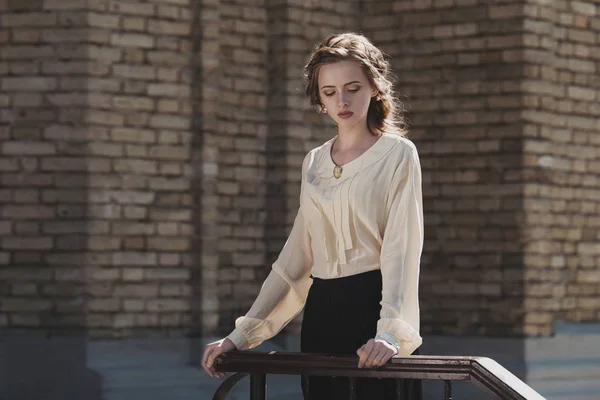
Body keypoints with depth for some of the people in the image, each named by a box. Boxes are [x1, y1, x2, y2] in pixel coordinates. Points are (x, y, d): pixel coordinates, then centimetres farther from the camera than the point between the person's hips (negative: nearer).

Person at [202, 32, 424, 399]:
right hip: (322, 313, 5)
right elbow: (295, 258, 13)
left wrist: (390, 331, -26)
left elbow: (401, 248, -12)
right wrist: (242, 335, 7)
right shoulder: (314, 163, 14)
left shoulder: (398, 154, -2)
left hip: (374, 306, -5)